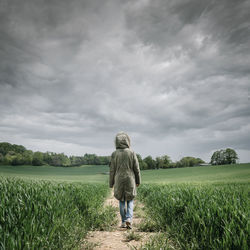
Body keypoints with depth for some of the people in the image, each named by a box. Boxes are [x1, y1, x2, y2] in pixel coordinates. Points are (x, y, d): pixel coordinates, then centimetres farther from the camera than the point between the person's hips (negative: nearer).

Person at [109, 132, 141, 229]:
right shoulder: (132, 153, -8)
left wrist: (111, 183, 7)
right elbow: (136, 169, -4)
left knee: (121, 201, 14)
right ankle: (129, 218, -4)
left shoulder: (114, 154, -7)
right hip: (130, 180, 0)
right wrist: (138, 181, 8)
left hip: (119, 180, 1)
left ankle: (124, 222, 17)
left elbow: (112, 170, -3)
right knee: (130, 200, 13)